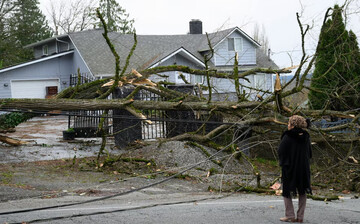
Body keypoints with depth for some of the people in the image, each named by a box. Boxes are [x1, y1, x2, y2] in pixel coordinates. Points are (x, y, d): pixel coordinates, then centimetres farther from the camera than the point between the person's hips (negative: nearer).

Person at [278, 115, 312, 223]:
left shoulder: (287, 137, -15)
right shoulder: (305, 137, 1)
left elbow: (280, 151, -12)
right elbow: (309, 153, 8)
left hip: (289, 167, -5)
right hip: (304, 168, 5)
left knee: (287, 192, 8)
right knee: (302, 193, 12)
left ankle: (290, 216, 4)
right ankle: (300, 216, 12)